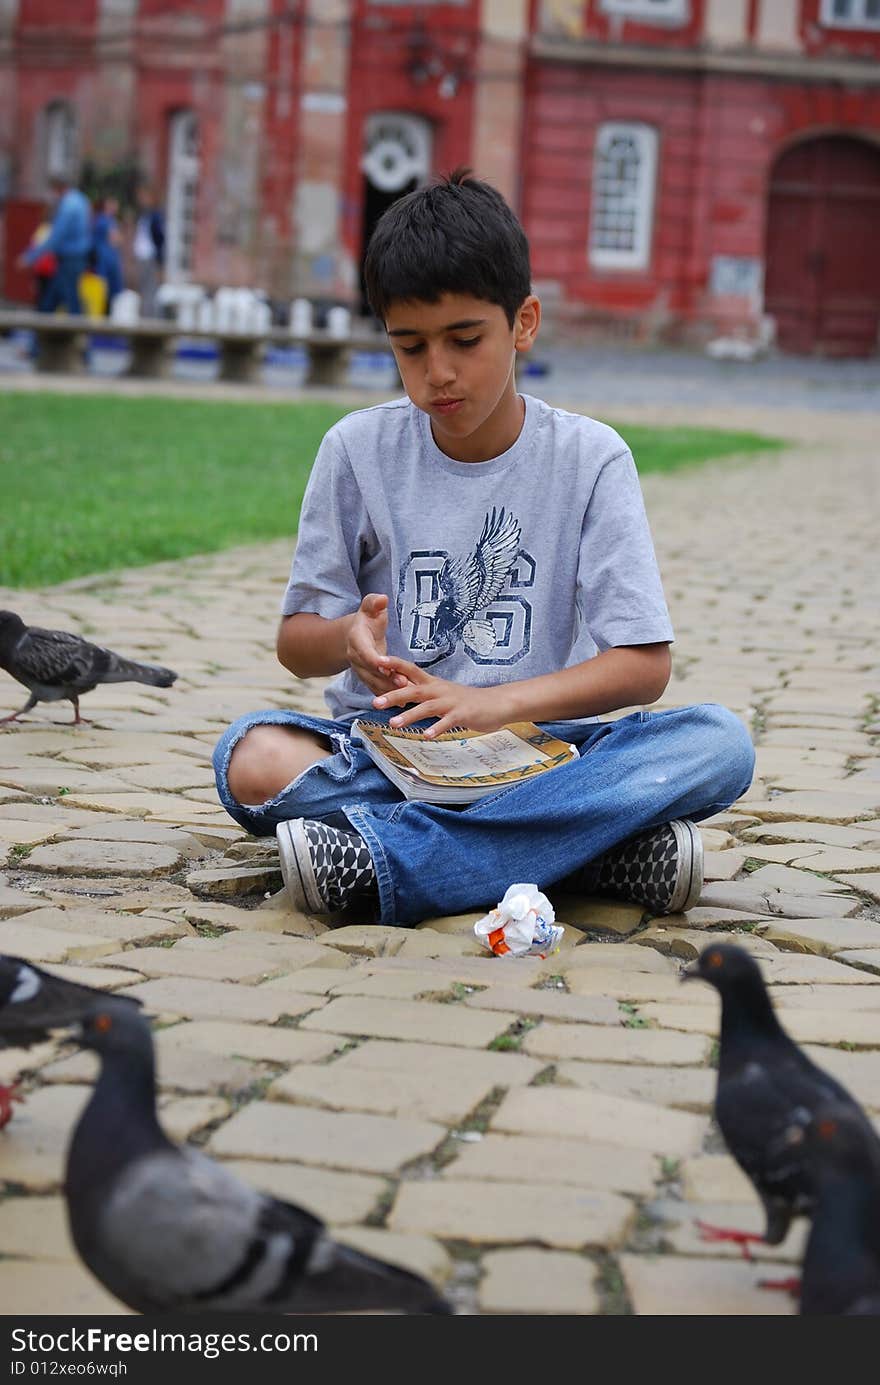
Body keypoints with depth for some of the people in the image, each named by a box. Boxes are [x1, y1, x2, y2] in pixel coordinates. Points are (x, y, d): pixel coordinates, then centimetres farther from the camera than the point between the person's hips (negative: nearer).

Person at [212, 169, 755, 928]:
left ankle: (376, 861, -33)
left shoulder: (589, 459, 0)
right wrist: (346, 638, -20)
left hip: (536, 747, 0)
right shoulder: (360, 450, 3)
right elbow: (296, 642, 5)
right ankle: (599, 843, -30)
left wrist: (495, 702, -21)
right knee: (252, 759, -31)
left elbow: (645, 663, -6)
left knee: (719, 742, -27)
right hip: (384, 750, 0)